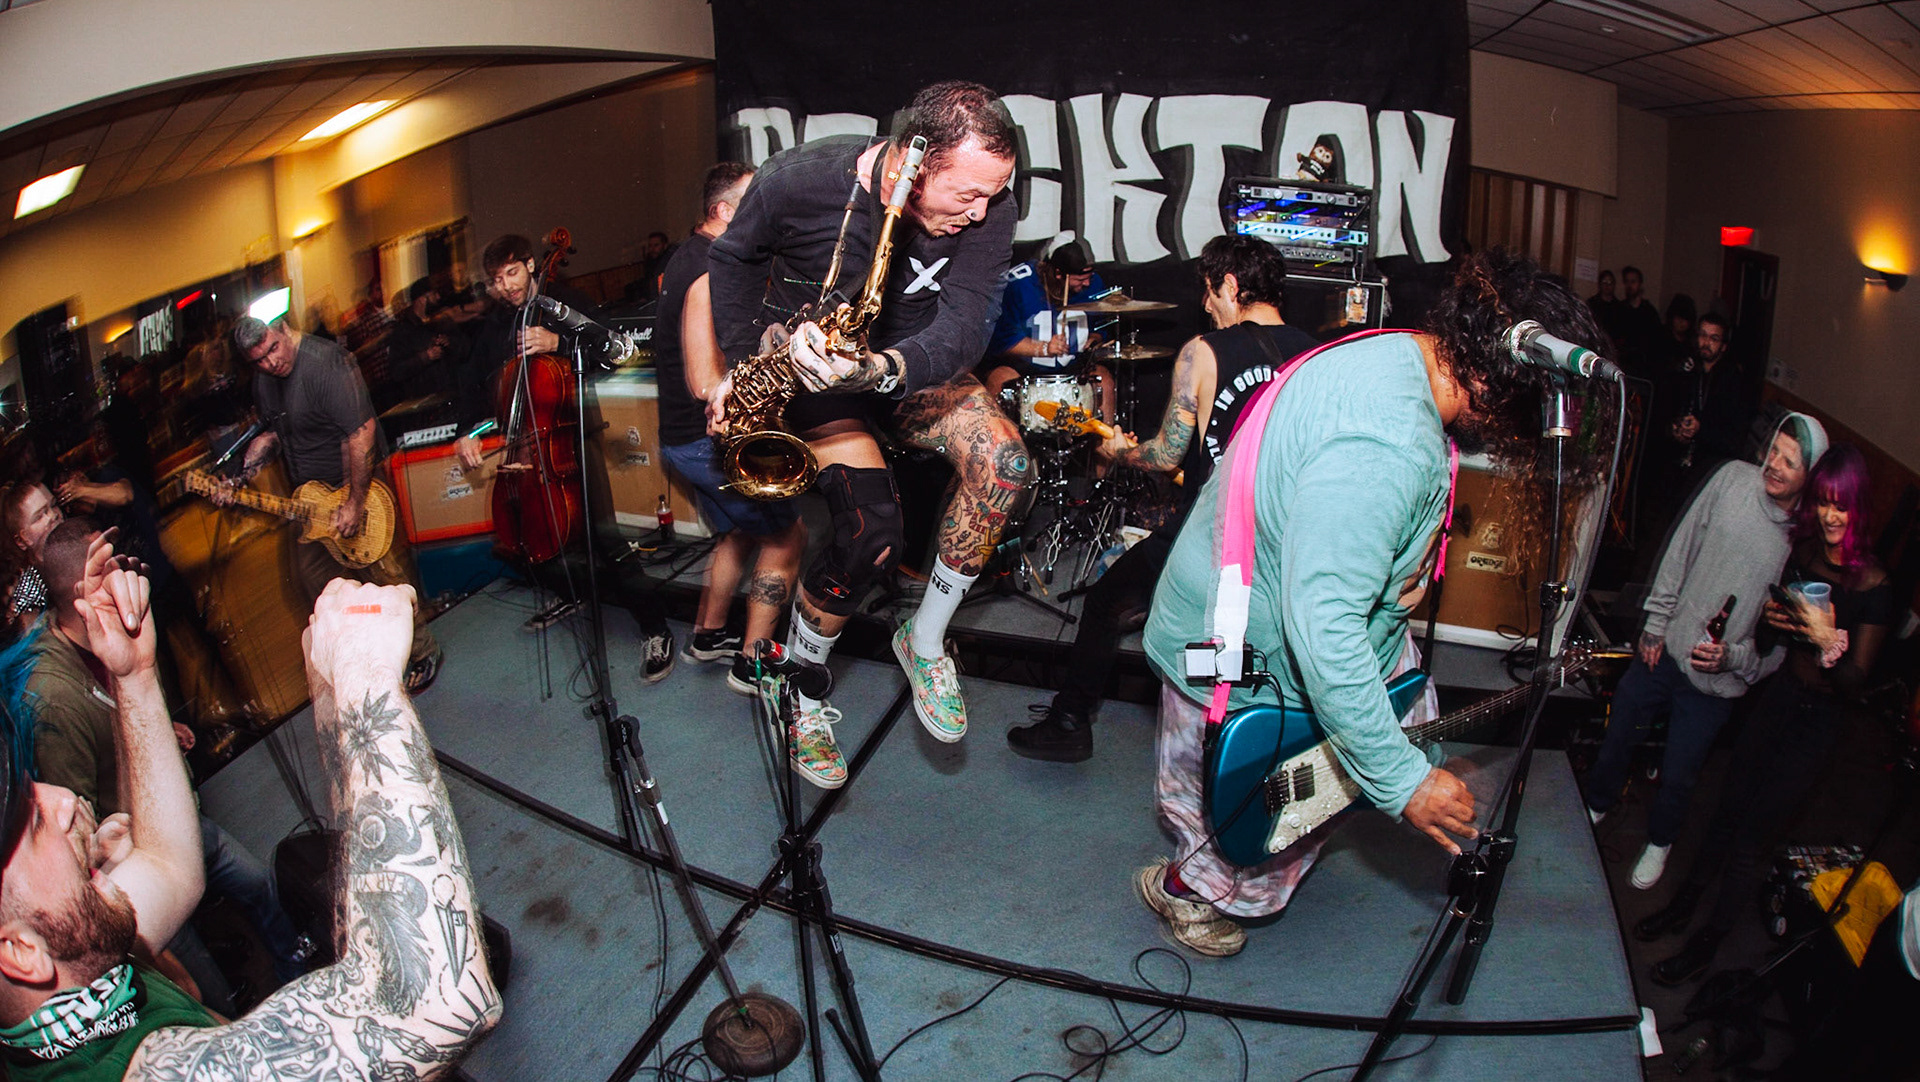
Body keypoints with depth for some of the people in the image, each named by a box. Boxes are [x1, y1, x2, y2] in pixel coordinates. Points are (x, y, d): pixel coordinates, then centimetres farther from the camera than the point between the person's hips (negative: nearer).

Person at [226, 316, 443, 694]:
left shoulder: (328, 363, -24)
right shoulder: (263, 379, 4)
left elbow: (362, 432, -28)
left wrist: (355, 503, -26)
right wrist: (238, 479, 7)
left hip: (357, 486, -9)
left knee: (383, 577, -6)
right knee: (311, 576, 15)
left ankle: (423, 652, 12)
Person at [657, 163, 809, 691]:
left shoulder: (687, 256, 11)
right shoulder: (713, 273, -23)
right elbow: (706, 384, -29)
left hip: (684, 434, 10)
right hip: (707, 441, -10)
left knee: (742, 531, 25)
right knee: (789, 533, -2)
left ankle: (708, 634, 37)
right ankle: (753, 663, 3)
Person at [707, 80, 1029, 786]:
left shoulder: (989, 212, -19)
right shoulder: (798, 181, -24)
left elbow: (961, 331, -28)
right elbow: (733, 258, -2)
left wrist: (879, 370, -48)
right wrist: (742, 363, -8)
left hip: (911, 367, 3)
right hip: (807, 364, -3)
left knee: (1005, 461, -25)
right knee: (873, 530, -25)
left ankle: (925, 639, -3)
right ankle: (802, 685, 4)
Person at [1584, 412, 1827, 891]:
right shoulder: (1732, 479, -9)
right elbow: (1680, 551, 1)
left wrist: (1733, 657, -20)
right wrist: (1655, 622, 2)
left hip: (1716, 681, -2)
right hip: (1664, 648, 3)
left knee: (1678, 776, 12)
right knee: (1618, 737, 19)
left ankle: (1659, 842, 42)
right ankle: (1596, 805, 48)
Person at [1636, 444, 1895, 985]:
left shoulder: (1873, 586, -17)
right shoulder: (1801, 553, -1)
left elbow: (1854, 683, -15)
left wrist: (1828, 641, -32)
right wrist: (1771, 616, -7)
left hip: (1818, 721, -5)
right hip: (1777, 696, 5)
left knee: (1753, 837, 3)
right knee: (1729, 810, 15)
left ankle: (1706, 942, 18)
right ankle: (1684, 905, 32)